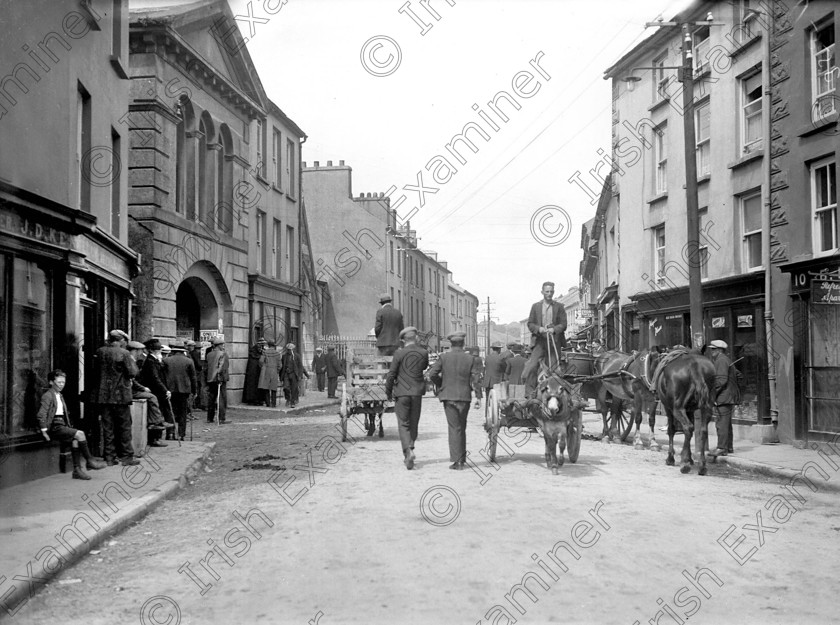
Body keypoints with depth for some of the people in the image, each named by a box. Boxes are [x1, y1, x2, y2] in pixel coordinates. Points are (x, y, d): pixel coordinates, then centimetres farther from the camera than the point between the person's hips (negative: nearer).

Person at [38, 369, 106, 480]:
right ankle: (89, 461, -11)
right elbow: (41, 415, -13)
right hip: (54, 427, -8)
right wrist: (44, 431, -16)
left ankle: (77, 469, -19)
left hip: (62, 425, 8)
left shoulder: (60, 396, 22)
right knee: (80, 434, -21)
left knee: (75, 439, -19)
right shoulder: (47, 396, -5)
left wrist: (68, 427, 12)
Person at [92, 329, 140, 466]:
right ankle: (127, 456, 6)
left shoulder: (99, 352, 5)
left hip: (103, 395, 4)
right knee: (124, 426, 5)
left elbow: (96, 371, 14)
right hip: (120, 395, -4)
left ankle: (109, 457, 11)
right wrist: (132, 362, 4)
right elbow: (132, 373, -11)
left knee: (107, 427, 9)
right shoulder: (124, 353, -10)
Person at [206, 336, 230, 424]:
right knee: (222, 399, -1)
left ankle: (210, 418, 16)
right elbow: (222, 367, -17)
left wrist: (206, 379, 18)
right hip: (220, 380, -6)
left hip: (210, 379, 6)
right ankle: (222, 419, -3)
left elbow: (206, 368, 12)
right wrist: (220, 378, -16)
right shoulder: (223, 354, -9)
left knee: (211, 399, 12)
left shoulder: (209, 354, 9)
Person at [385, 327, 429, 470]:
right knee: (413, 424, 14)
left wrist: (388, 392, 3)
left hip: (402, 392, -3)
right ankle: (409, 451, 20)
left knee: (403, 425, 0)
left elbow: (391, 374, -8)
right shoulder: (424, 353, -1)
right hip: (417, 393, 3)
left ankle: (408, 452, -17)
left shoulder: (399, 353, -9)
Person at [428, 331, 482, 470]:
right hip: (464, 397, 2)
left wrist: (442, 384, 11)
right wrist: (478, 396, -1)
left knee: (454, 428, -1)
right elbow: (476, 378, -5)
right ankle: (462, 458, 22)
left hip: (448, 396, -1)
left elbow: (432, 374, -6)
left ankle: (457, 461, -7)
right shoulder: (470, 359, 0)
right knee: (462, 428, 16)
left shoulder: (444, 357, -3)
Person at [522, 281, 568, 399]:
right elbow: (530, 323, 9)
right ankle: (530, 395, -11)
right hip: (539, 341, 0)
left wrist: (554, 329, -16)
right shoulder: (536, 306, 12)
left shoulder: (559, 307, 9)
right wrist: (538, 328, -11)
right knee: (532, 367, -11)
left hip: (554, 341, 0)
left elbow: (563, 324, 4)